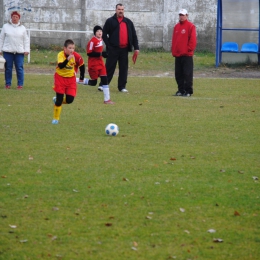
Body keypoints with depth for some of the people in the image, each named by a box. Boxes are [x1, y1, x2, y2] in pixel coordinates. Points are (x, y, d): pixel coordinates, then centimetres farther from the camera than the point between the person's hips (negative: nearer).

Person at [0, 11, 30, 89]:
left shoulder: (22, 28, 9)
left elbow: (26, 40, 11)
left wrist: (26, 50, 2)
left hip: (19, 52, 0)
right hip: (8, 51, 0)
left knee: (19, 68, -3)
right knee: (8, 68, 1)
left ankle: (20, 84, 2)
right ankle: (8, 84, 9)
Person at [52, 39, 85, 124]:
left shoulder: (76, 56, -13)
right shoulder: (61, 55, -20)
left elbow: (82, 65, 4)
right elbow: (60, 66, -35)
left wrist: (81, 77, 9)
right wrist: (67, 59, -49)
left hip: (71, 79, 3)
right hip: (60, 78, -3)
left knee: (69, 100, -6)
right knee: (59, 100, -5)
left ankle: (57, 100, 27)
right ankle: (55, 119, 9)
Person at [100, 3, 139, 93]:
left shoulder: (128, 22, 13)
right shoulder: (110, 21, 3)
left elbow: (134, 35, 12)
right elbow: (104, 33, 3)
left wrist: (136, 48, 4)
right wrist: (108, 45, -6)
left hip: (124, 49, 3)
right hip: (113, 49, -3)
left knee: (124, 68, 4)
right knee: (109, 67, -2)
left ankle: (122, 86, 11)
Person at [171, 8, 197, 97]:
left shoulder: (190, 26, -5)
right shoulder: (176, 26, 16)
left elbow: (193, 40, -9)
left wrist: (189, 49, -12)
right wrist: (173, 51, 10)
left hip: (187, 55, -7)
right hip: (177, 55, 7)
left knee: (187, 74, -6)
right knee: (178, 74, 8)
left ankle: (188, 91, -4)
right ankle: (181, 90, 15)